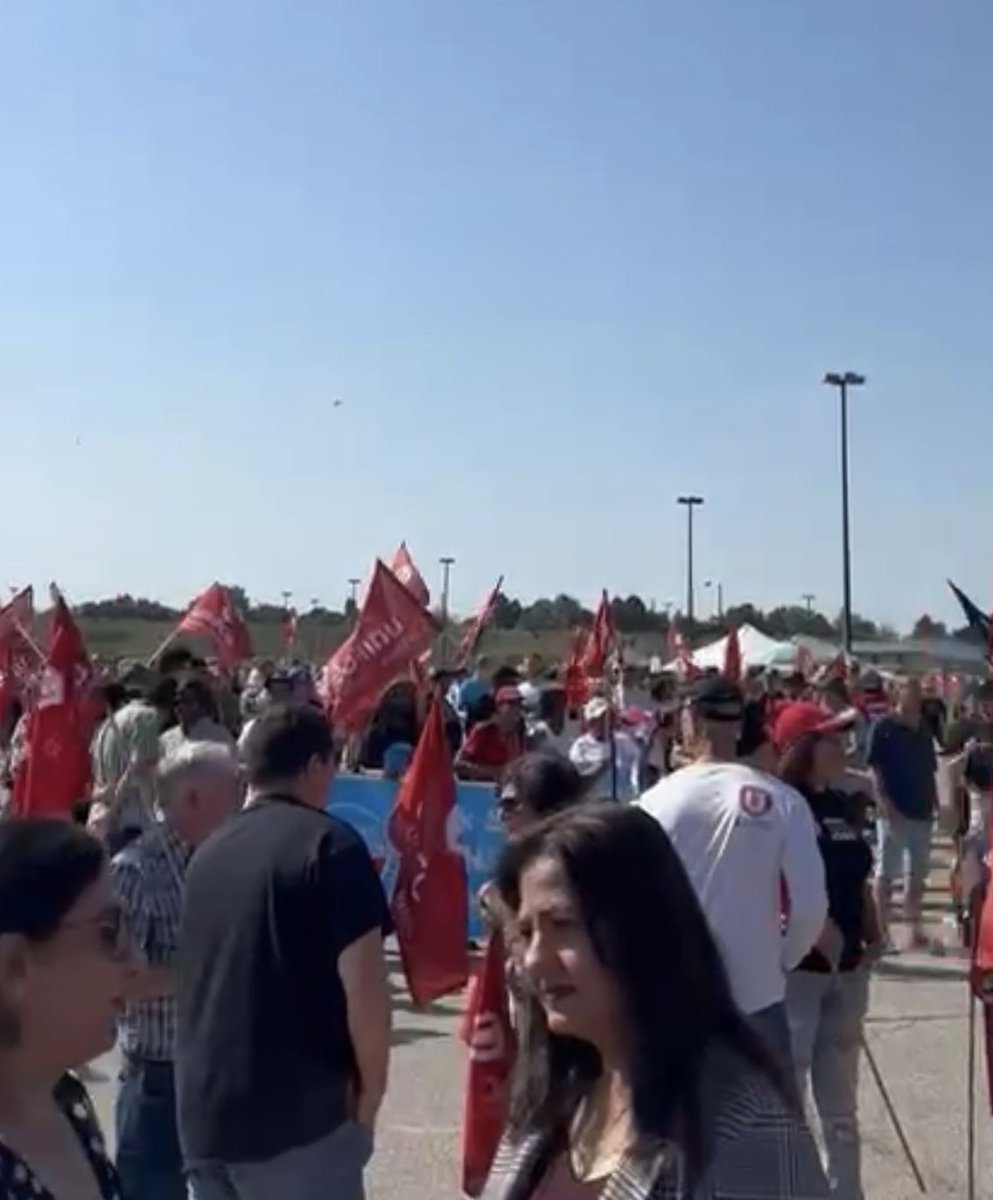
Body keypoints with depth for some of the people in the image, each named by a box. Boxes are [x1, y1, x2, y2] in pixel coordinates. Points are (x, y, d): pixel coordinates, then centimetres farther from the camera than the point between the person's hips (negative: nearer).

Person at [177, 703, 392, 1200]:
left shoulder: (208, 852, 9)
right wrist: (370, 1091, -5)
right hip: (299, 1114, -6)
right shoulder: (329, 844, -11)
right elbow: (363, 985, -17)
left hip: (202, 1109, 6)